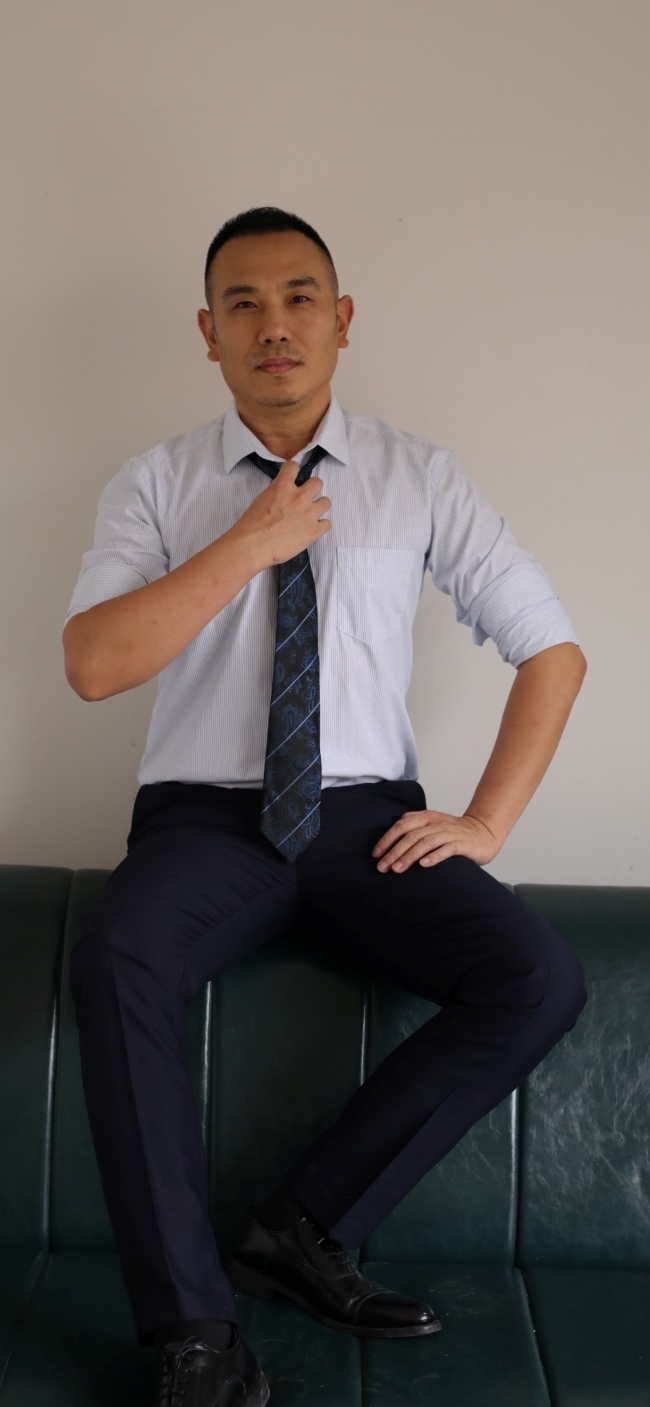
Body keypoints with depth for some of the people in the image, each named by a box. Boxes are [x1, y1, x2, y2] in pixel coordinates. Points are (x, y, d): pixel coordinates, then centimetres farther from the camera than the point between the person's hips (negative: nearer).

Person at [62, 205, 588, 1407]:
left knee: (540, 980, -24)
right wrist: (248, 543, -14)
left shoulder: (419, 478, 6)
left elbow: (553, 651, 7)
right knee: (115, 960, -33)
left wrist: (486, 823, -3)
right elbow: (92, 664, -10)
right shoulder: (157, 486, 5)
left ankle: (306, 1227, -10)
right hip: (206, 818, -1)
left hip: (368, 819, 2)